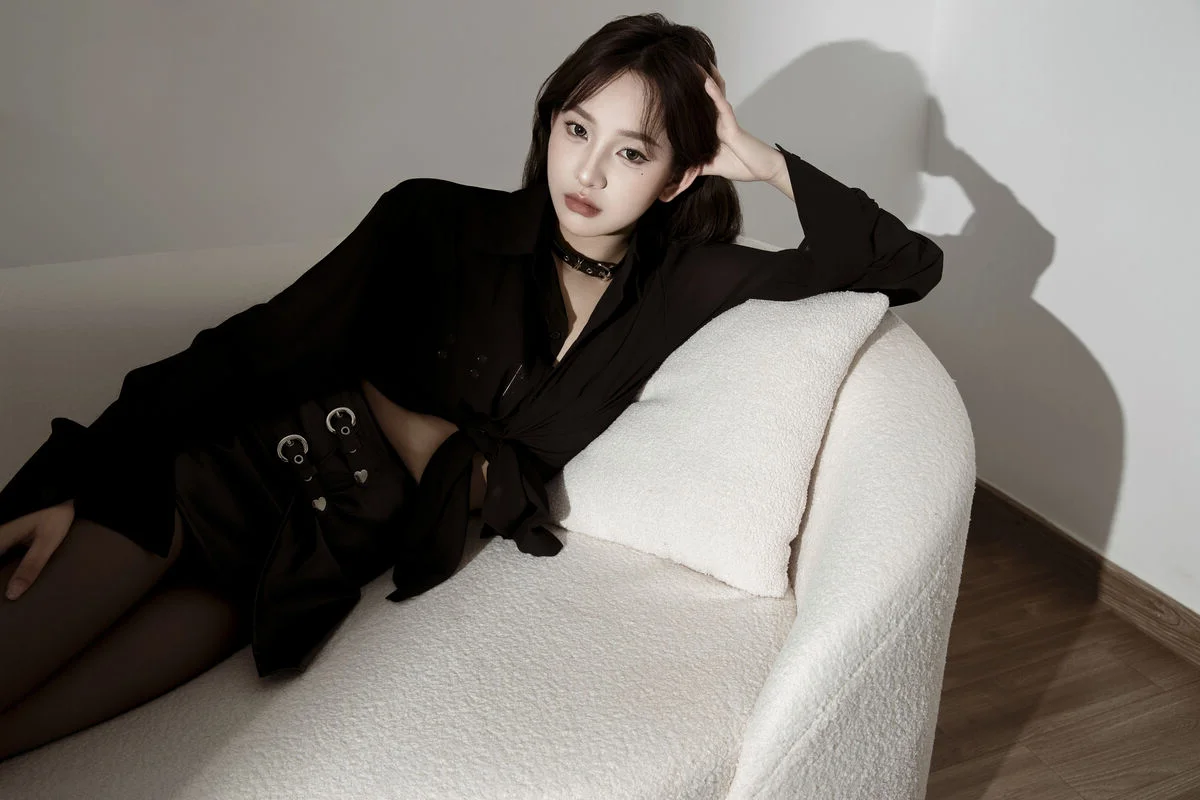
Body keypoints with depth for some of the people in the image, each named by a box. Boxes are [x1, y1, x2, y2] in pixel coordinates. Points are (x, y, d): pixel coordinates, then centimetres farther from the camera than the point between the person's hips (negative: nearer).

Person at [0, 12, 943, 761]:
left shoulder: (685, 285, 0)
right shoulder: (438, 222, -6)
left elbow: (912, 264, 5)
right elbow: (260, 348, -5)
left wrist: (768, 161, -8)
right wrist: (79, 479, -10)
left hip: (334, 563, 1)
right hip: (242, 469, 0)